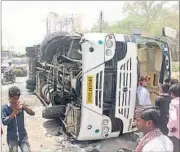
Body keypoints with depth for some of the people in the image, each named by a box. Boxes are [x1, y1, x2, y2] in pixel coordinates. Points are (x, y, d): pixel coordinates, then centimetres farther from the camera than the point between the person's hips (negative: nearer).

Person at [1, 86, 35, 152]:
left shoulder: (21, 105, -3)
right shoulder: (5, 107, -7)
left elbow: (32, 113, -10)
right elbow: (4, 122, -15)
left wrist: (24, 107, -27)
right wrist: (14, 113, -27)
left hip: (23, 136, 1)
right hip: (12, 138, -1)